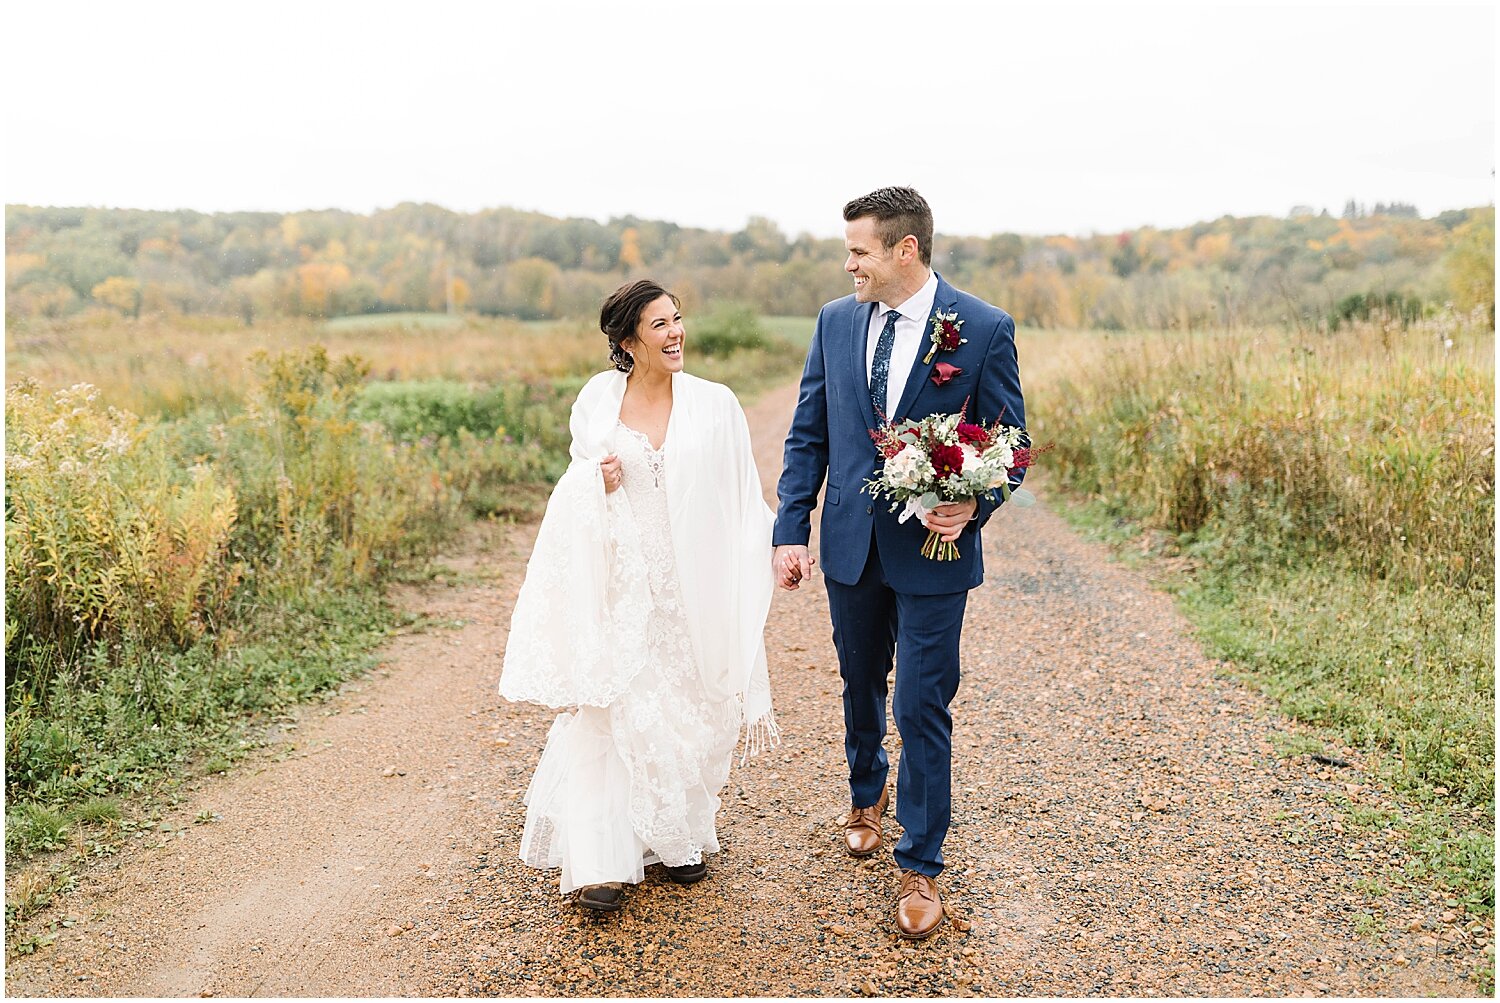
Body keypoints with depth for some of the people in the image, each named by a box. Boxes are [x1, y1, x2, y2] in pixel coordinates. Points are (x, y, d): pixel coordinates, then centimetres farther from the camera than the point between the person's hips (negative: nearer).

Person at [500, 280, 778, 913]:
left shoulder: (715, 405, -4)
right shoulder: (598, 399, 1)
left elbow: (742, 504, 0)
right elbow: (577, 489, 12)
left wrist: (742, 592, -5)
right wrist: (598, 483, -11)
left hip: (691, 587, 0)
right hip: (618, 586, 0)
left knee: (690, 711, 10)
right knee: (607, 713, -2)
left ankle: (683, 838, 32)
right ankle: (603, 860, 8)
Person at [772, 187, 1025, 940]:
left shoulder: (985, 329, -9)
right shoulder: (836, 321, 2)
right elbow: (807, 434, 5)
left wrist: (973, 506, -23)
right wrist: (791, 530, -2)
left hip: (934, 549, -4)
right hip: (850, 542, 4)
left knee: (922, 708, -1)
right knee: (861, 687, 21)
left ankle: (920, 868, 15)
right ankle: (867, 796, 47)